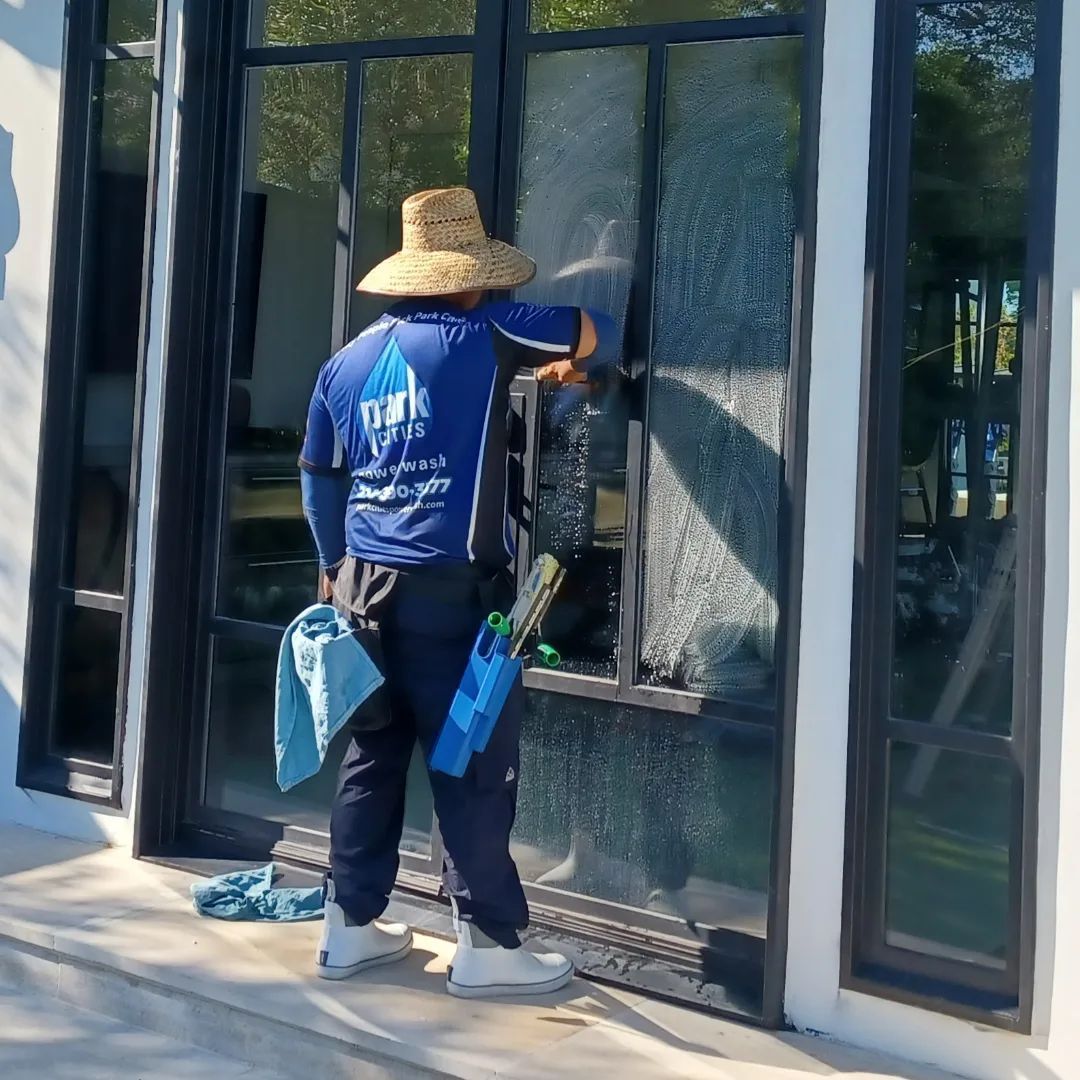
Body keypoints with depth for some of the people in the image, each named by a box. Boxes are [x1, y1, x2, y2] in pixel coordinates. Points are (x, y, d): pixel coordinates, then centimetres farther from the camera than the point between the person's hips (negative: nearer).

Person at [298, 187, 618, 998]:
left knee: (373, 755, 13)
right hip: (451, 588, -6)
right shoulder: (479, 336, -5)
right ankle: (487, 945, 8)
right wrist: (571, 363, 23)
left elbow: (319, 476, 19)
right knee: (475, 767, 1)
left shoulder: (348, 362, 12)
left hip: (365, 582, 7)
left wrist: (335, 569, 30)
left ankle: (349, 927, 21)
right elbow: (597, 332, 2)